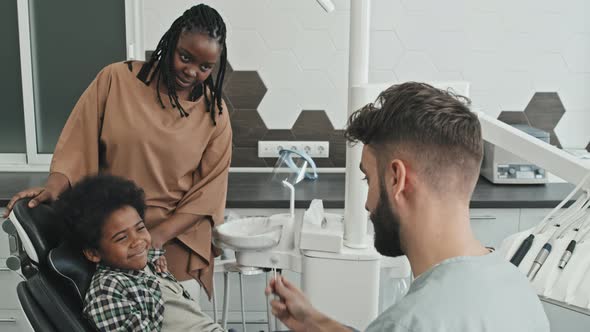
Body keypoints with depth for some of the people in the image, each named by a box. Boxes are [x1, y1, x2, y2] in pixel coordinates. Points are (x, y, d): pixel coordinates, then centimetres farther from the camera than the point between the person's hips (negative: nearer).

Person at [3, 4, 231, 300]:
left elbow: (208, 191, -4)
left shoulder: (215, 113, -1)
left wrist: (157, 236, -16)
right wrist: (53, 188, -21)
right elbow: (78, 144, -3)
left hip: (175, 239, 1)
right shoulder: (117, 79, -3)